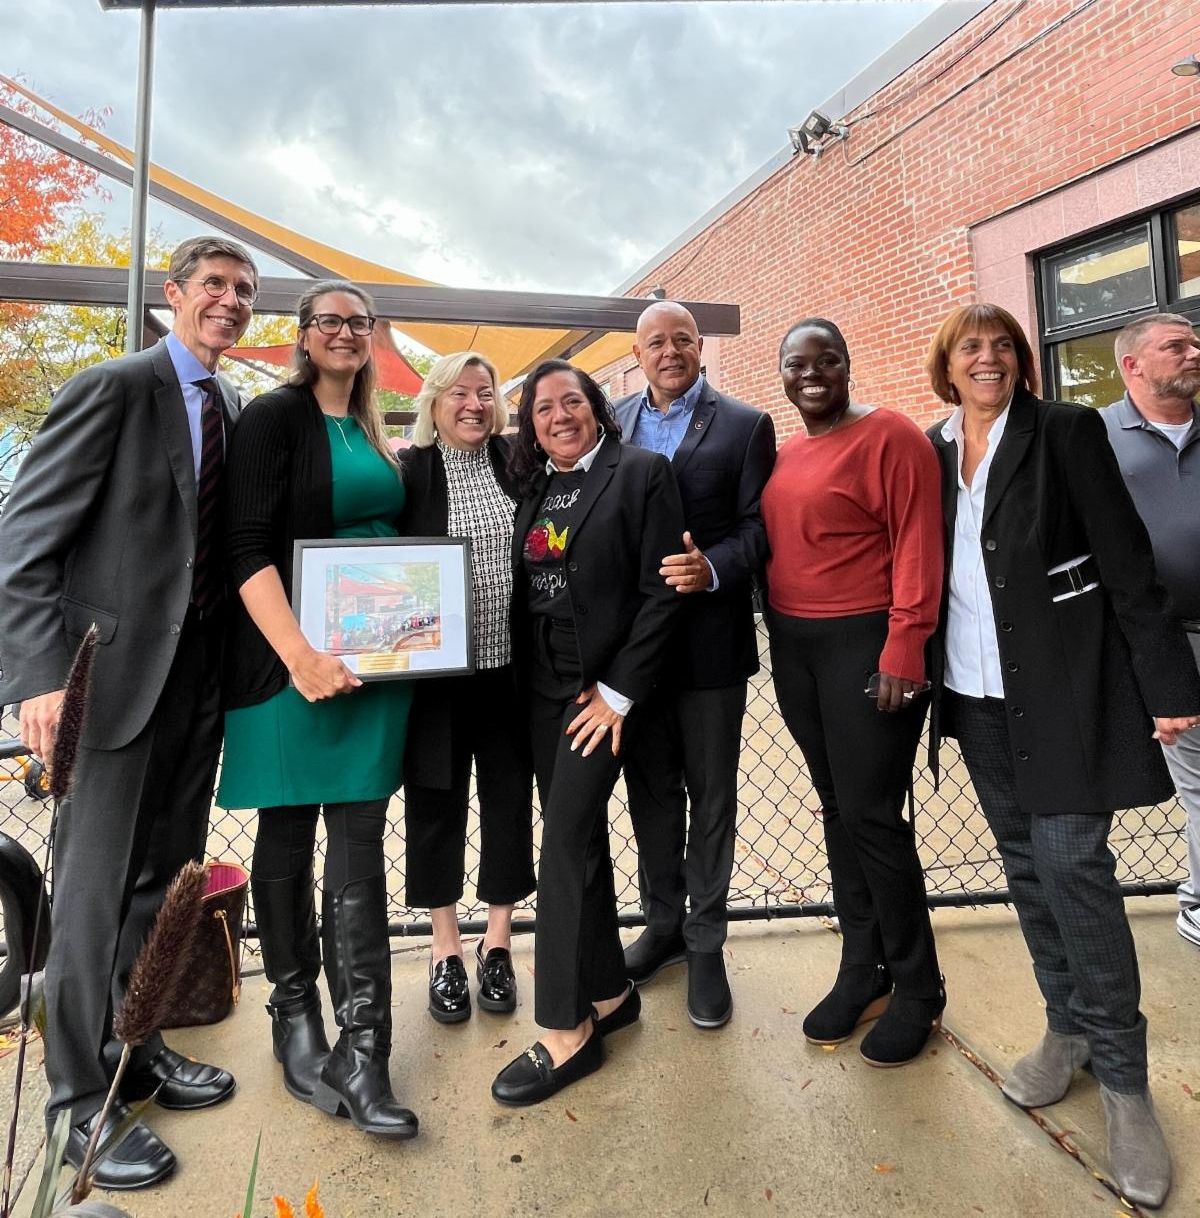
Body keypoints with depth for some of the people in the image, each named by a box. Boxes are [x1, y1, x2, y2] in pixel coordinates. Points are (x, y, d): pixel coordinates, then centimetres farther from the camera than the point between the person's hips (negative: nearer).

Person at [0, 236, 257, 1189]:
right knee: (95, 888, 5)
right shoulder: (114, 389, -8)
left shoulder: (232, 410, 12)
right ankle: (81, 1099, 22)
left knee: (164, 880, 16)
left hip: (199, 677, 7)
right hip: (118, 671, -6)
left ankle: (134, 1049, 35)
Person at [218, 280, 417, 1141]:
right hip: (291, 659, -5)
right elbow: (248, 548, -13)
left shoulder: (373, 433, 16)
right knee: (288, 839, 8)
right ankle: (297, 1023, 25)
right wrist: (299, 655, -24)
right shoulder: (275, 417, -3)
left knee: (360, 846, 4)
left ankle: (362, 1049, 11)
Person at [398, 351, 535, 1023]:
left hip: (512, 665, 2)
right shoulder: (408, 472, -1)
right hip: (437, 667, -2)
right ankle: (447, 948, 29)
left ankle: (497, 942, 30)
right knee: (437, 801, 9)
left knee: (510, 798, 10)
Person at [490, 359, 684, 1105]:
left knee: (568, 837, -7)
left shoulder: (642, 474, -6)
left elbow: (661, 592, -12)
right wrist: (523, 678, 3)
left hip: (603, 686, -6)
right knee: (580, 837, 12)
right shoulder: (533, 487, 12)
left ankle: (566, 1031, 8)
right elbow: (523, 591, 12)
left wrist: (619, 692, -14)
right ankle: (609, 991, 29)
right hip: (542, 688, 6)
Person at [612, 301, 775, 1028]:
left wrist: (713, 569, -24)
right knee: (650, 790, 15)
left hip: (710, 639, -3)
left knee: (711, 796, 9)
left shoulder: (745, 425, -1)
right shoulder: (614, 424, 9)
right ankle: (663, 923, 35)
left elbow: (761, 528, -6)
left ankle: (705, 943, 26)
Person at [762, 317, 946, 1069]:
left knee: (872, 815, -1)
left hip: (866, 645, -7)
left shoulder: (889, 436, -8)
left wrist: (904, 648, -19)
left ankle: (918, 987, 21)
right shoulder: (785, 455, 13)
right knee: (837, 810, 14)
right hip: (795, 648, 7)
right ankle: (863, 971, 30)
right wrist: (778, 634, 8)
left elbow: (917, 545, -14)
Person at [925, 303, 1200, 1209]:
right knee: (1025, 859, 13)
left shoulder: (1066, 432, -4)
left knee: (1071, 863, -5)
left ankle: (1123, 1080, 13)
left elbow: (1126, 562, -7)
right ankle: (1069, 1028, 31)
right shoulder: (930, 451, 8)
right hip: (975, 692, 4)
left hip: (1061, 686, -4)